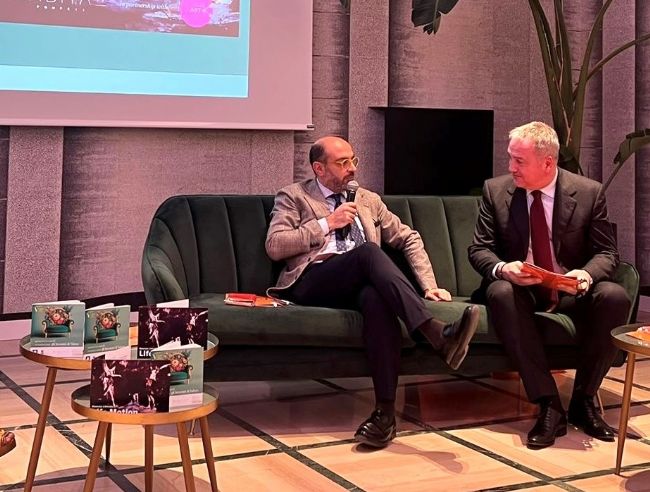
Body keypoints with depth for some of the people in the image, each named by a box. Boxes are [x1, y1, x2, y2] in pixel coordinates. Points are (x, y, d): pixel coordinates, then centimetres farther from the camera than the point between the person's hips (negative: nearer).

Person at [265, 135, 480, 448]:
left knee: (376, 297, -37)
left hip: (358, 284, 3)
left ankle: (385, 409, -41)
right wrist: (327, 223, -3)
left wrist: (428, 285, 11)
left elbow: (408, 239, 26)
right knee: (367, 252, -34)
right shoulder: (293, 197, 14)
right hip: (312, 282, -3)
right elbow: (275, 247, 0)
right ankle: (437, 334, -47)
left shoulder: (368, 200, 27)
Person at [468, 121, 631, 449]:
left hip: (572, 292, 0)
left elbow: (607, 253, -1)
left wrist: (586, 275, -24)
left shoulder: (589, 193, -4)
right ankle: (548, 404, -33)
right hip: (520, 289, 0)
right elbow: (479, 249, -1)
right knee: (500, 293, -35)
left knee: (614, 296, -31)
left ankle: (583, 401, -15)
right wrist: (502, 268, -25)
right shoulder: (495, 191, -2)